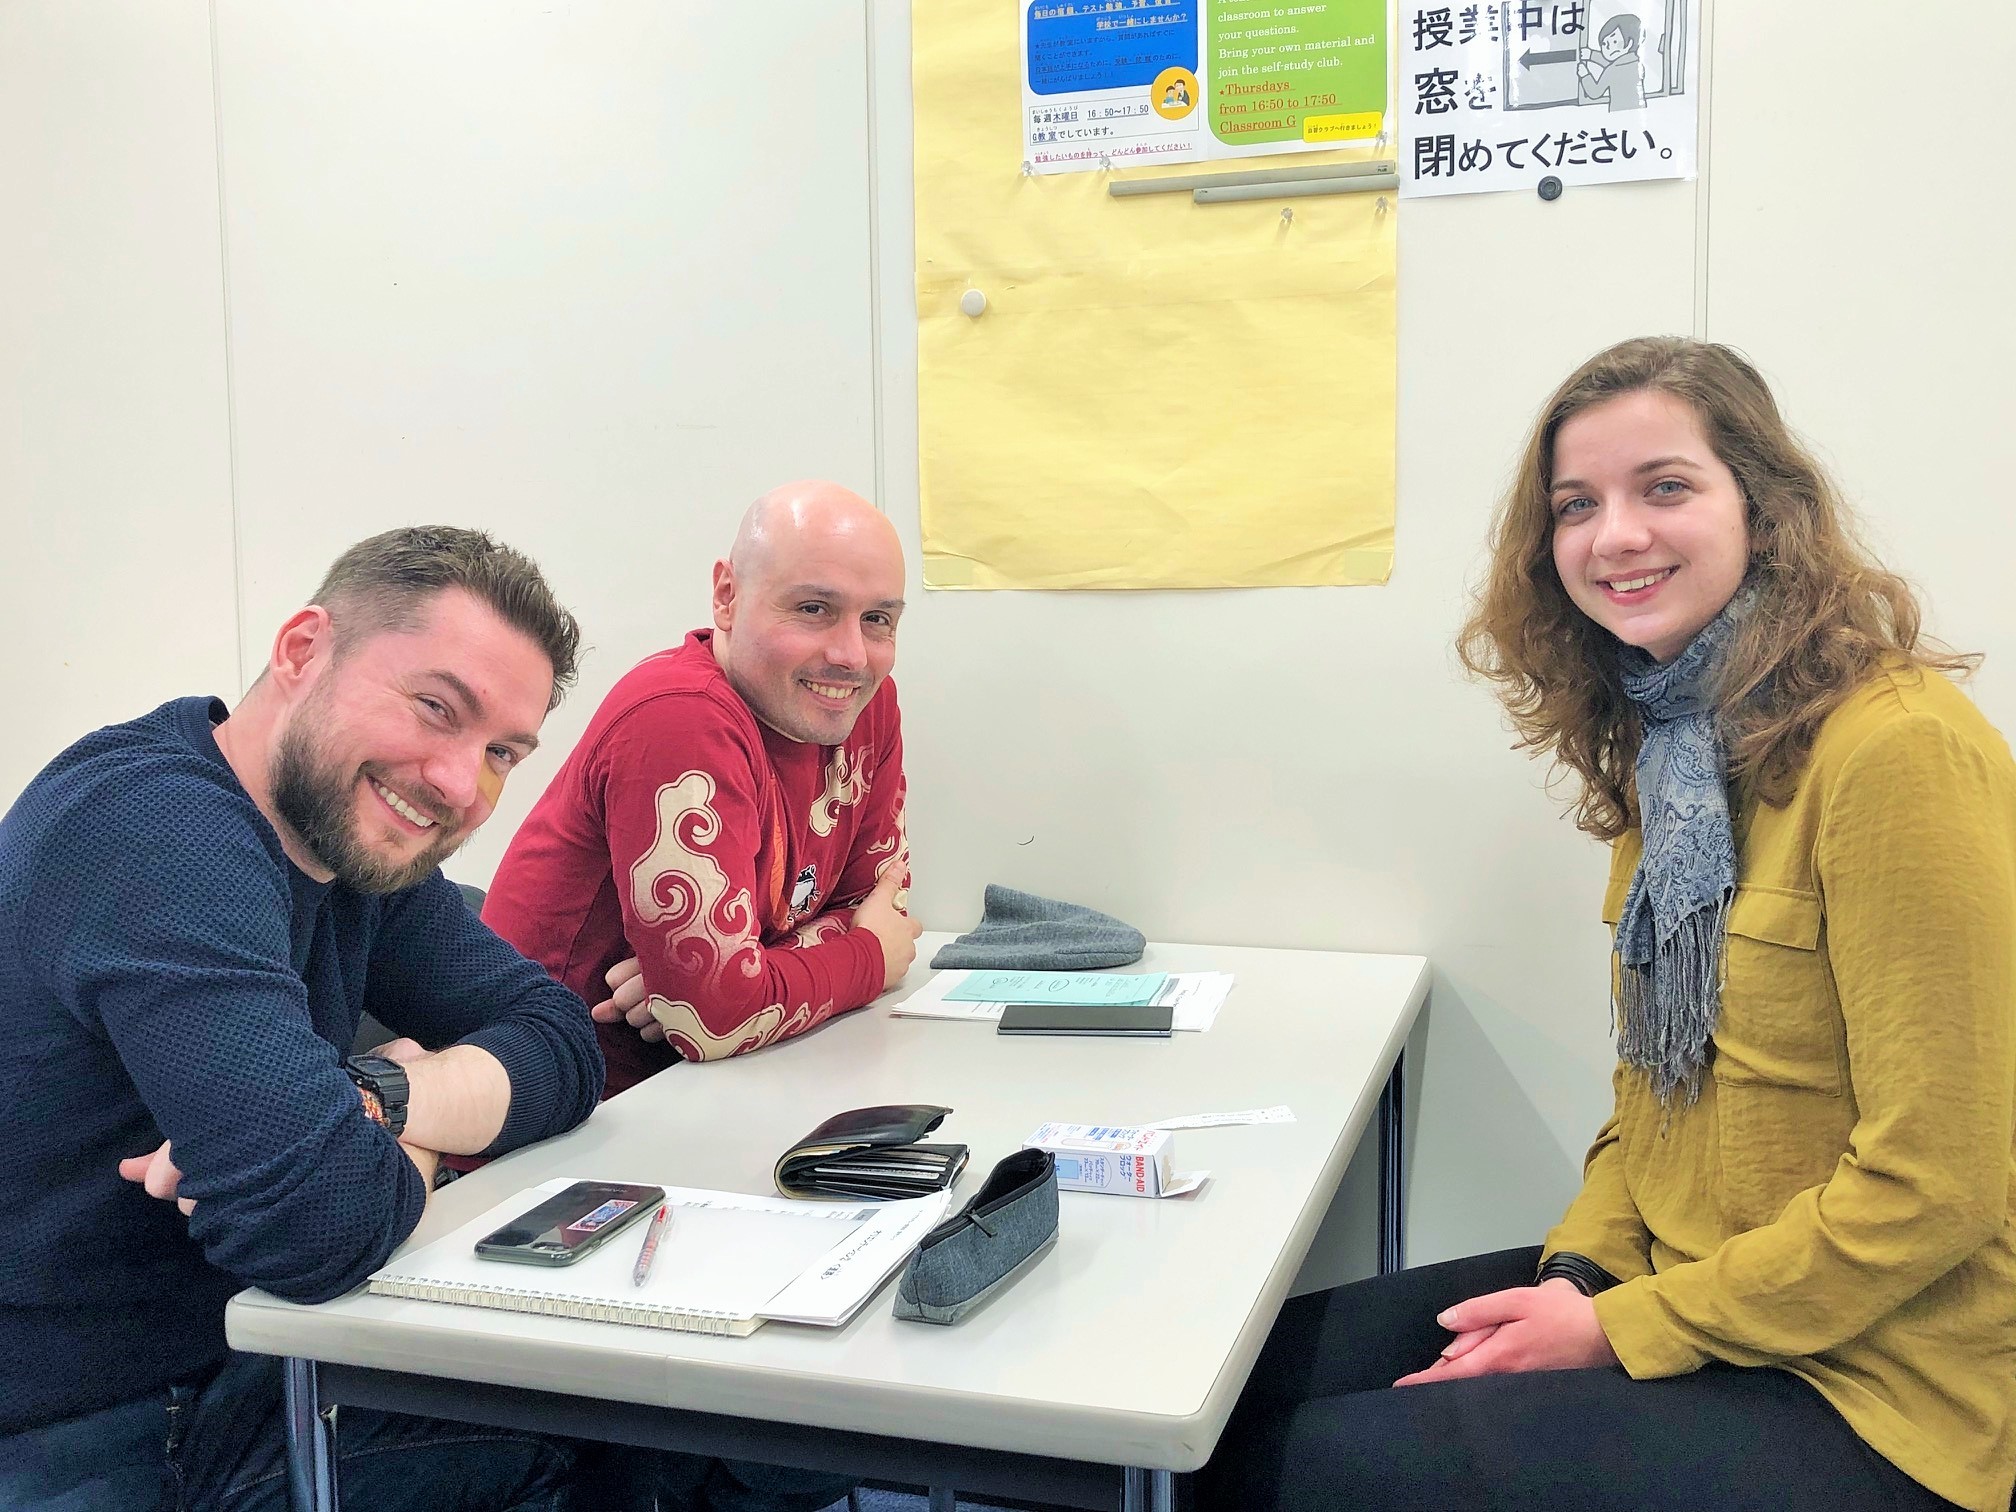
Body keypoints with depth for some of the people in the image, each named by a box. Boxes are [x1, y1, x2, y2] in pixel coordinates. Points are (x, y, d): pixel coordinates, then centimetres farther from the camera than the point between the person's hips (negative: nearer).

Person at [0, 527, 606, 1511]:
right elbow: (324, 1216, -36)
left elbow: (560, 1040, -3)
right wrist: (399, 1152, -14)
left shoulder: (353, 827, 0)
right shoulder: (159, 827, -27)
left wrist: (387, 1096, -21)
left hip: (232, 1364, 8)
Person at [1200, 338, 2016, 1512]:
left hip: (1863, 1389, -7)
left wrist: (1623, 1328, -15)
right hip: (1661, 1283, 8)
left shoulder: (1899, 750, -21)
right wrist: (1580, 1268, -2)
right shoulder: (1669, 741, 7)